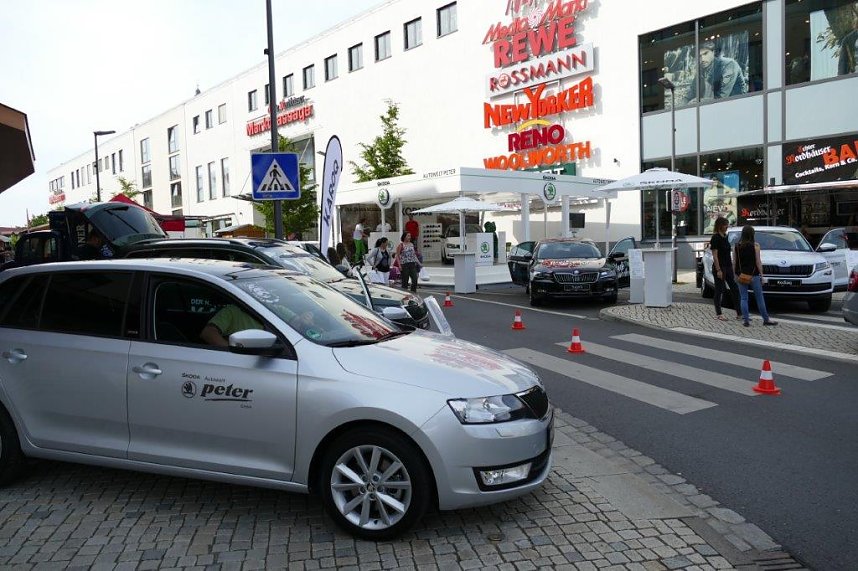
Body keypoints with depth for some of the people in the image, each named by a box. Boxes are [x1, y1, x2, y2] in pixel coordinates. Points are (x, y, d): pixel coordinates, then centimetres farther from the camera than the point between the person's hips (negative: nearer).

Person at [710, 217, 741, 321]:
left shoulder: (725, 236, 12)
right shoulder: (715, 238, -13)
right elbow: (715, 256, -16)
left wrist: (732, 265, 16)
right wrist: (718, 270, -19)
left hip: (728, 267, 8)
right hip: (720, 267, -8)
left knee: (735, 289, 6)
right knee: (719, 291, 0)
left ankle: (739, 313, 11)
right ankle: (718, 314, 9)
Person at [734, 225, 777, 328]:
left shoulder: (737, 246, 1)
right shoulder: (755, 245, -7)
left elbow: (734, 262, 4)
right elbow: (758, 262, -7)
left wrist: (735, 274, 12)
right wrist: (761, 275, 0)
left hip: (741, 276, 3)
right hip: (753, 275, -2)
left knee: (743, 298, 7)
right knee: (759, 298, 6)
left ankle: (745, 320, 4)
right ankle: (766, 319, 14)